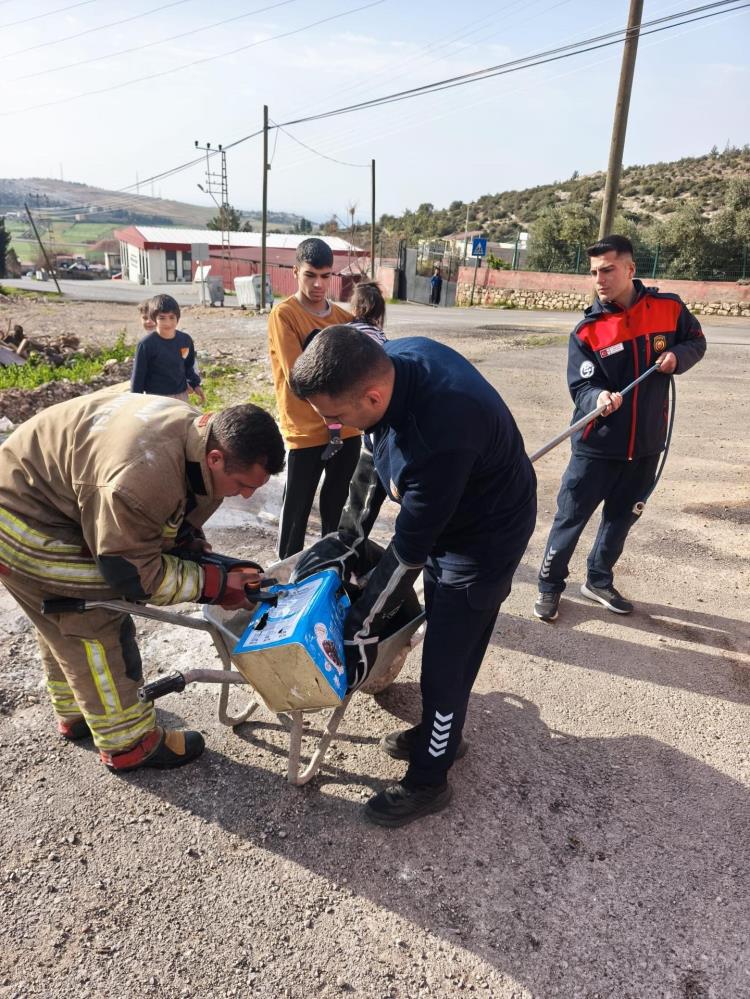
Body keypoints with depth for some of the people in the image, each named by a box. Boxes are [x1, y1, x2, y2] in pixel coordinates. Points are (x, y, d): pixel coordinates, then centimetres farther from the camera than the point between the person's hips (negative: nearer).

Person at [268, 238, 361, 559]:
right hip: (305, 432, -5)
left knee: (336, 505, 18)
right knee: (297, 510, 4)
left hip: (346, 429, 6)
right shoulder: (283, 315, -8)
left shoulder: (344, 317, 9)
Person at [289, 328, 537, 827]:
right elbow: (375, 459, 0)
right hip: (443, 517, 8)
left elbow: (409, 551, -28)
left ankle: (429, 781, 26)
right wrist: (348, 542, 3)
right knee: (442, 634, 22)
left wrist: (362, 627, -16)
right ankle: (440, 734, 44)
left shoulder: (439, 436, -41)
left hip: (484, 539, -8)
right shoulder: (392, 358, -15)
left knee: (446, 662, 4)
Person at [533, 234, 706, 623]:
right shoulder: (586, 331, -11)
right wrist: (598, 399, -37)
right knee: (571, 516, 2)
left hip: (646, 442, 3)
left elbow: (696, 341, 13)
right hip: (597, 445, -3)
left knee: (622, 516, 17)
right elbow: (581, 386, -15)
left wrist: (677, 355, -10)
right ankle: (550, 585, 21)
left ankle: (599, 581, 36)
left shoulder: (669, 308, -3)